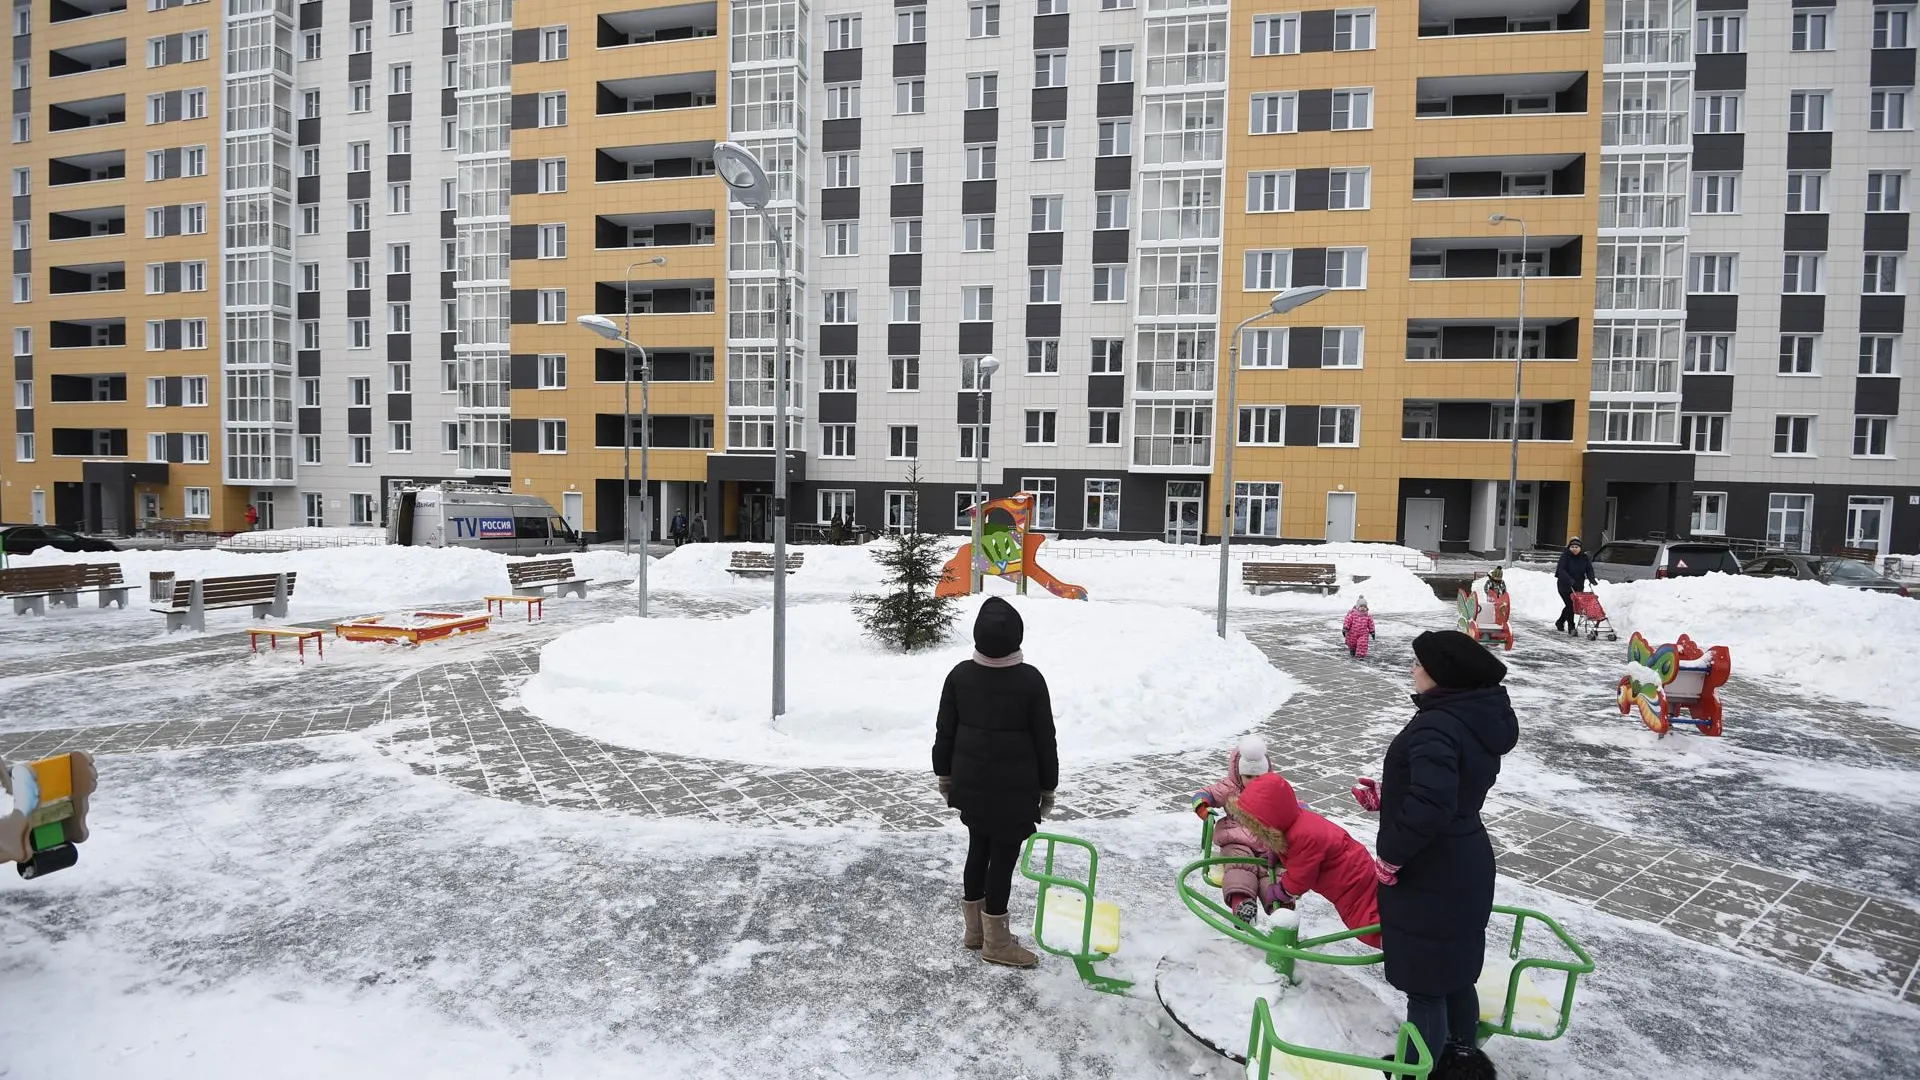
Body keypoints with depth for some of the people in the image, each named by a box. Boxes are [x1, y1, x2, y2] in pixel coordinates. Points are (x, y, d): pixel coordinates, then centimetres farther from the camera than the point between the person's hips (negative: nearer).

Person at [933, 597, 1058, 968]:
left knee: (978, 849, 18)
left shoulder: (959, 675, -5)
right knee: (1003, 856, 5)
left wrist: (944, 775, 15)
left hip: (971, 785, 5)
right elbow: (1044, 740, -9)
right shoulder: (1030, 679, -15)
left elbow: (945, 732, 2)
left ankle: (975, 929, 31)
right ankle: (995, 942, 17)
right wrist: (1048, 787, 3)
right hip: (1014, 790, -5)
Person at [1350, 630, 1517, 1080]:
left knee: (1424, 981, 7)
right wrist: (1386, 796, 14)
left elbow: (1431, 804, -35)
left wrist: (1390, 854, -21)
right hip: (1464, 865, 9)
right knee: (1455, 968, 26)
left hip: (1430, 875, -9)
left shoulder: (1436, 726, -27)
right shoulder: (1480, 719, 2)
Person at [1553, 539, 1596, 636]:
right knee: (1570, 604, -12)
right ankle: (1571, 628, -7)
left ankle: (1560, 622, 33)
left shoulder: (1584, 557, 5)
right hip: (1565, 585, -5)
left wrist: (1592, 579, -17)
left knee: (1572, 605, 12)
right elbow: (1561, 570, -20)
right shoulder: (1565, 556, -10)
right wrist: (1569, 579, -34)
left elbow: (1589, 569, 2)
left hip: (1578, 586, 5)